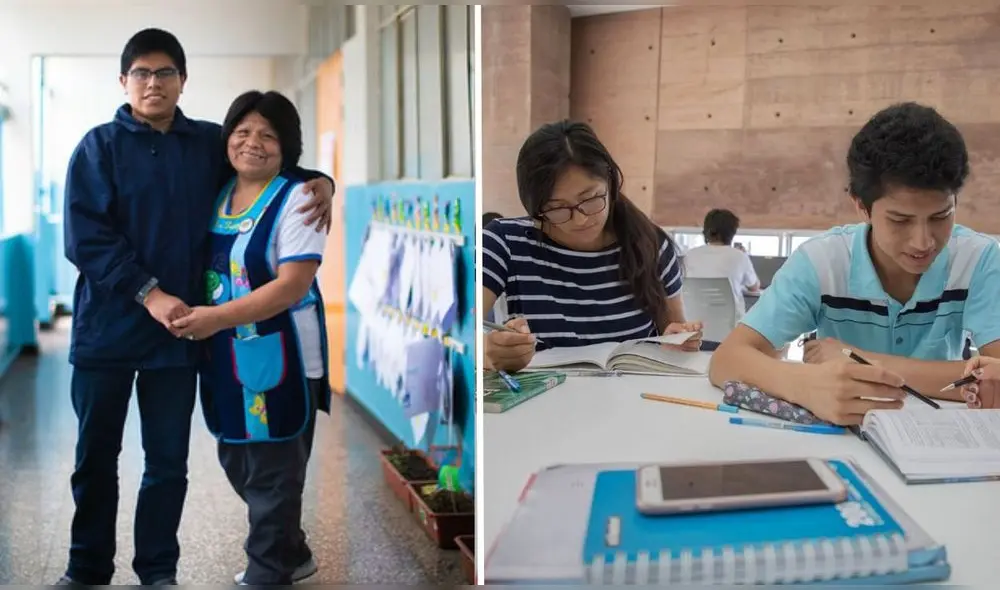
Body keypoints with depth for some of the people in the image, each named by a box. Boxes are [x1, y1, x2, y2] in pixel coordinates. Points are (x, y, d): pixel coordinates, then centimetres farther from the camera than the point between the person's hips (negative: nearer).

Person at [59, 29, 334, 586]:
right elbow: (85, 236, -10)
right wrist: (148, 293, -20)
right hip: (107, 326, -1)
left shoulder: (211, 143, 5)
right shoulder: (100, 145, -2)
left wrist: (319, 181, -5)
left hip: (177, 329, 2)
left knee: (168, 460, 9)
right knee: (95, 454, 11)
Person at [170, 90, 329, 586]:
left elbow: (293, 285, -21)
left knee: (272, 472, 4)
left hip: (279, 356, -8)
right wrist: (194, 316, 4)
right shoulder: (219, 195, 9)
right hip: (225, 356, 8)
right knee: (237, 463, 17)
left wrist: (217, 317, -23)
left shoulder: (296, 199, -13)